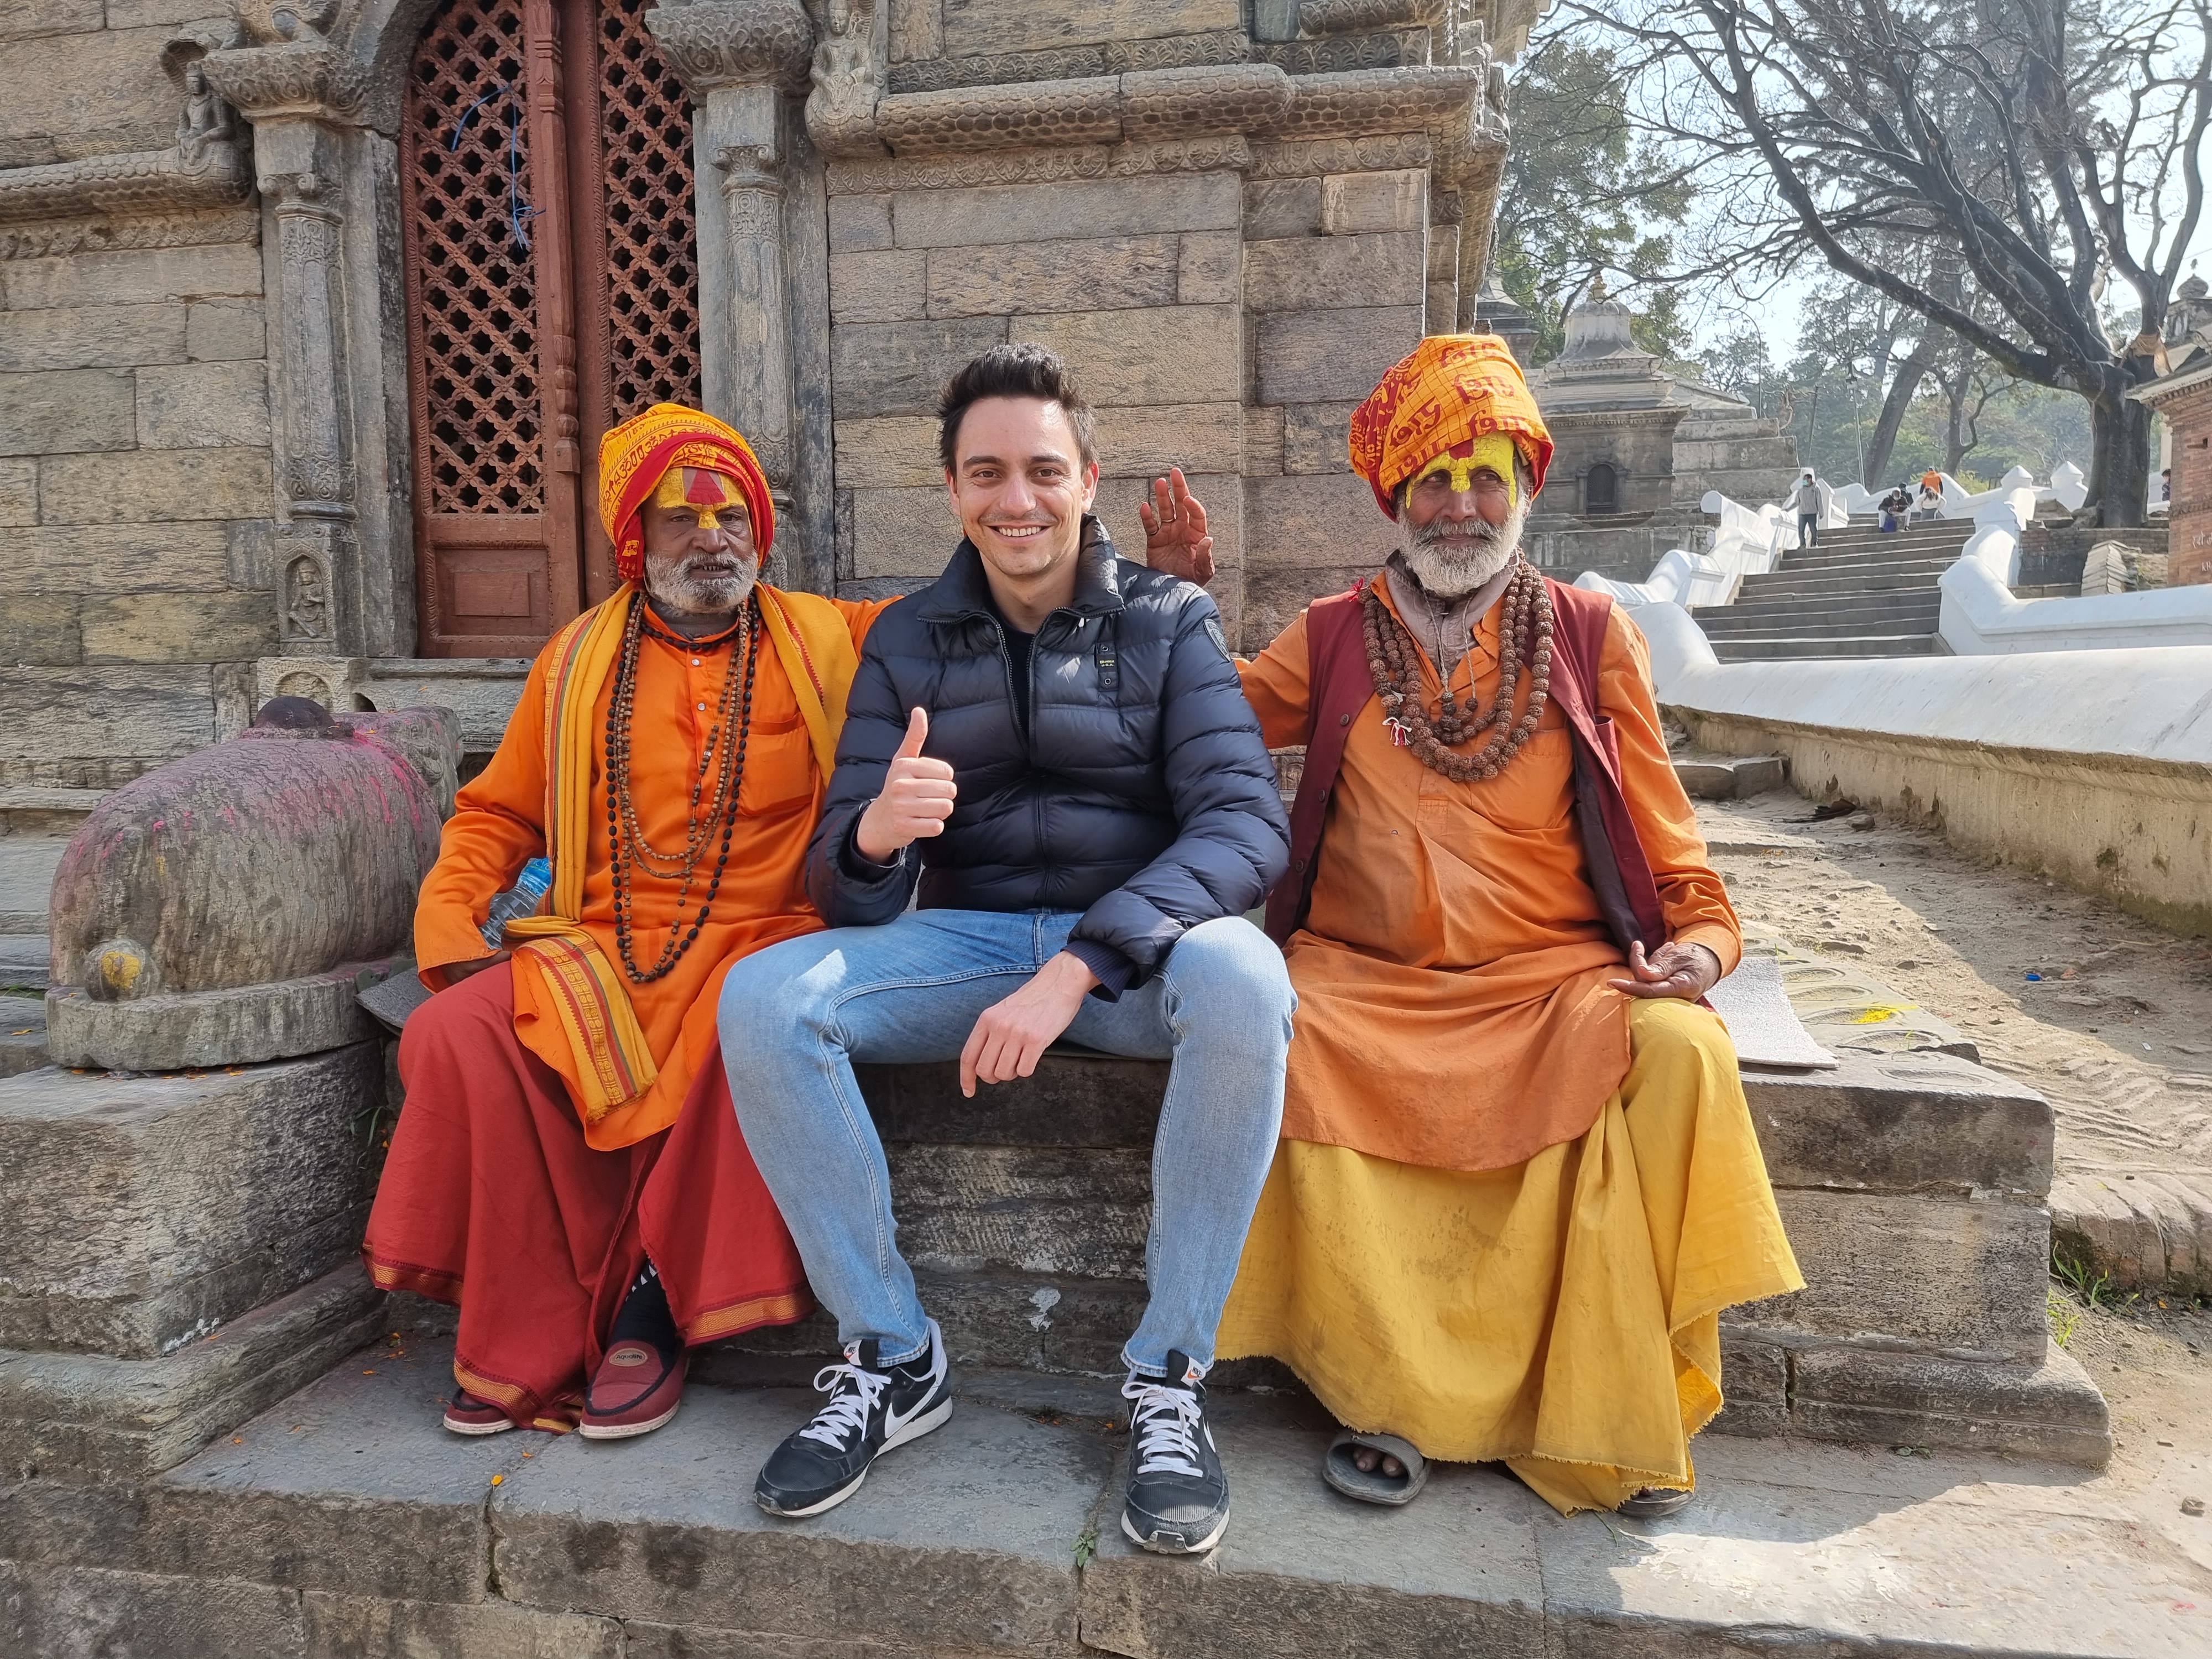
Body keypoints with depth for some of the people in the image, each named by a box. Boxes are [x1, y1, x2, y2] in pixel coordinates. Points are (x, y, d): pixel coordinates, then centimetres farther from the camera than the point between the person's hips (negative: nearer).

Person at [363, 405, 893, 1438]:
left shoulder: (825, 640, 10)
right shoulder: (579, 661, 16)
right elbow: (498, 813, 20)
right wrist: (449, 924, 2)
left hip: (760, 940, -2)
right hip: (602, 950, 3)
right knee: (458, 1033, -23)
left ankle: (651, 1310, -15)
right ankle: (532, 1345, -10)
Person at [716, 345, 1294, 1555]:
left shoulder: (1168, 624, 0)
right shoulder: (907, 643, 7)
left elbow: (1246, 820, -15)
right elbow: (842, 894, 2)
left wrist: (1078, 966, -29)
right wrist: (873, 836, -26)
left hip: (1131, 944, -2)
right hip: (966, 941, 3)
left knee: (1240, 979, -35)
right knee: (760, 1000, -22)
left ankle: (1170, 1375, -17)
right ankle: (893, 1358, -7)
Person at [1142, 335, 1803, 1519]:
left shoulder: (1590, 635, 13)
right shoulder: (1336, 637, 15)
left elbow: (1659, 826, 12)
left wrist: (1699, 936, -4)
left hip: (1555, 974, 0)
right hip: (1367, 978, 1)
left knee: (1675, 1049, -29)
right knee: (1281, 1050, -31)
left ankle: (1620, 1405, -10)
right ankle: (1386, 1391, -14)